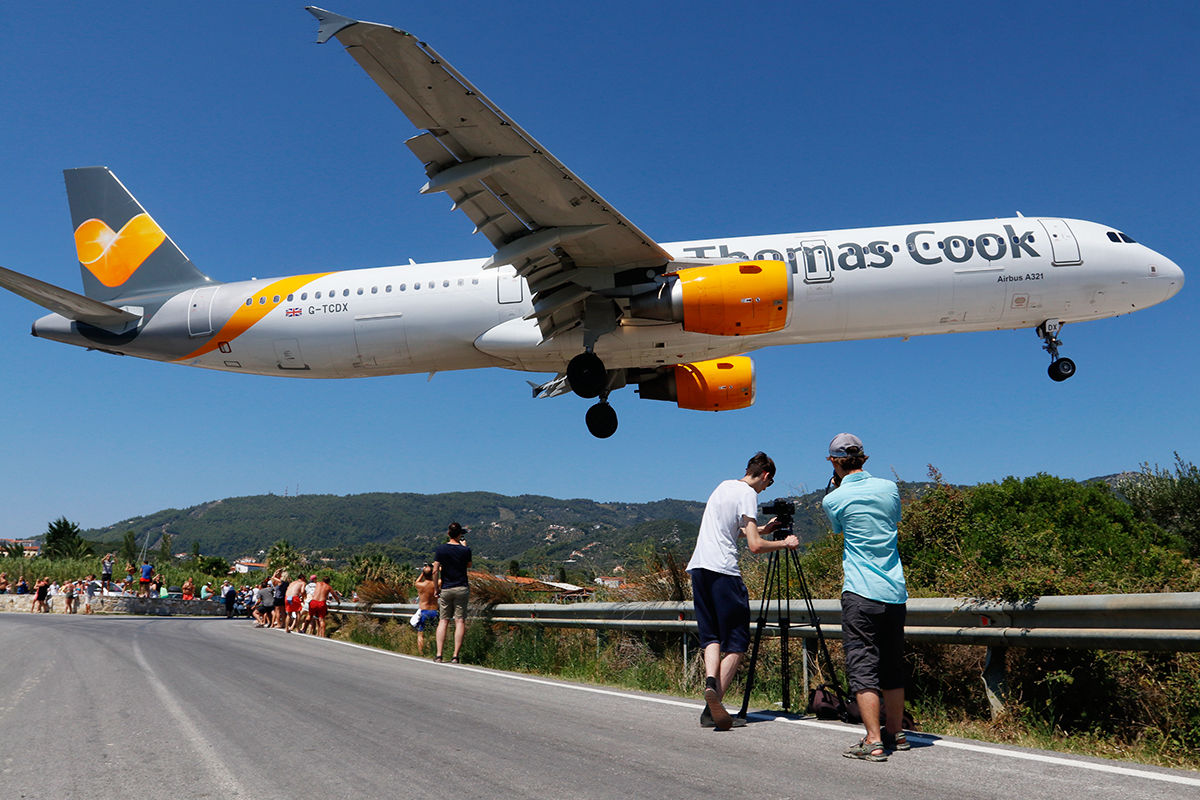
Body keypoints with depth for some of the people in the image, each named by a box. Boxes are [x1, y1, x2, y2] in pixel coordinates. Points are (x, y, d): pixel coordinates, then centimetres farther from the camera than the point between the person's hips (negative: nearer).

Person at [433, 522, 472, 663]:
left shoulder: (440, 549, -4)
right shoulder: (465, 550, -5)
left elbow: (435, 570, -7)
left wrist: (436, 588, 3)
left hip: (445, 589, 1)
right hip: (462, 588, -1)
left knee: (443, 621, 6)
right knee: (460, 621, 1)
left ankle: (439, 655, 1)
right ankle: (455, 656, -3)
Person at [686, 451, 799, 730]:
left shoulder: (723, 486, 20)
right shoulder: (747, 494, -5)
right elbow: (755, 546, -12)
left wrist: (763, 529, 39)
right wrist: (786, 543, 3)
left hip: (698, 567, 8)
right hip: (723, 571, -8)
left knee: (711, 636, 10)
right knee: (736, 642, 0)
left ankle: (710, 681, -14)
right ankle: (714, 703, -10)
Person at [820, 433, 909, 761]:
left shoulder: (833, 500, -6)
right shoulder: (889, 488, 5)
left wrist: (836, 484, 17)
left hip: (860, 593, -5)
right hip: (896, 593, 6)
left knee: (862, 667, -3)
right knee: (891, 666, 16)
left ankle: (873, 741, -7)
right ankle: (896, 733, 25)